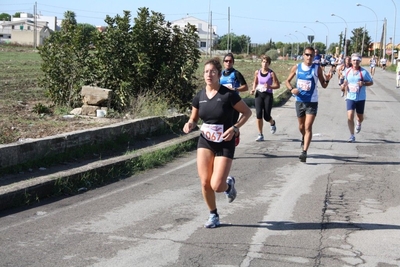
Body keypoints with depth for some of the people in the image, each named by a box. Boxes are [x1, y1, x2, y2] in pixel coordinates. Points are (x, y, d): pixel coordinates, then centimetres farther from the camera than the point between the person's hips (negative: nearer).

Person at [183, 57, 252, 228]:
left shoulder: (228, 95, -13)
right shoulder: (199, 97, 0)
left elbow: (247, 112, -4)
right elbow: (194, 119, 13)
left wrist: (234, 128, -17)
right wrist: (189, 125, -10)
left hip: (225, 144, -3)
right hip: (205, 142, 4)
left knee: (216, 186, -10)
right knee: (205, 183, -5)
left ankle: (229, 184, 28)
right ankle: (213, 216, 18)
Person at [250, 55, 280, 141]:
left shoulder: (271, 73, -7)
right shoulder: (257, 72, 4)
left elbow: (278, 85, -6)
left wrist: (269, 86, -23)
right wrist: (253, 89, 3)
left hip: (268, 95, -3)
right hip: (259, 95, 3)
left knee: (266, 117, -1)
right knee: (258, 115, -9)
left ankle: (273, 123, 38)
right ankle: (260, 135, 1)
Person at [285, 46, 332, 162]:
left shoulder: (317, 69, -5)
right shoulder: (296, 68, 0)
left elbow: (324, 85, 1)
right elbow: (288, 81, 10)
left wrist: (327, 80, -22)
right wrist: (291, 89, -11)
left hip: (312, 102, -3)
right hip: (299, 101, 3)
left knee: (308, 127, -13)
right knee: (301, 126, 18)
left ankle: (304, 152, -16)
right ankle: (304, 138, 50)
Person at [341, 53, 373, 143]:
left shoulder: (364, 72, -8)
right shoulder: (347, 71, 2)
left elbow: (371, 82, -1)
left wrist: (364, 83, -20)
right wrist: (344, 86, -1)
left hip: (360, 98, -1)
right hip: (350, 97, 1)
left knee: (360, 117, 13)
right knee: (350, 117, -12)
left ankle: (358, 124, 51)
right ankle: (352, 136, -3)